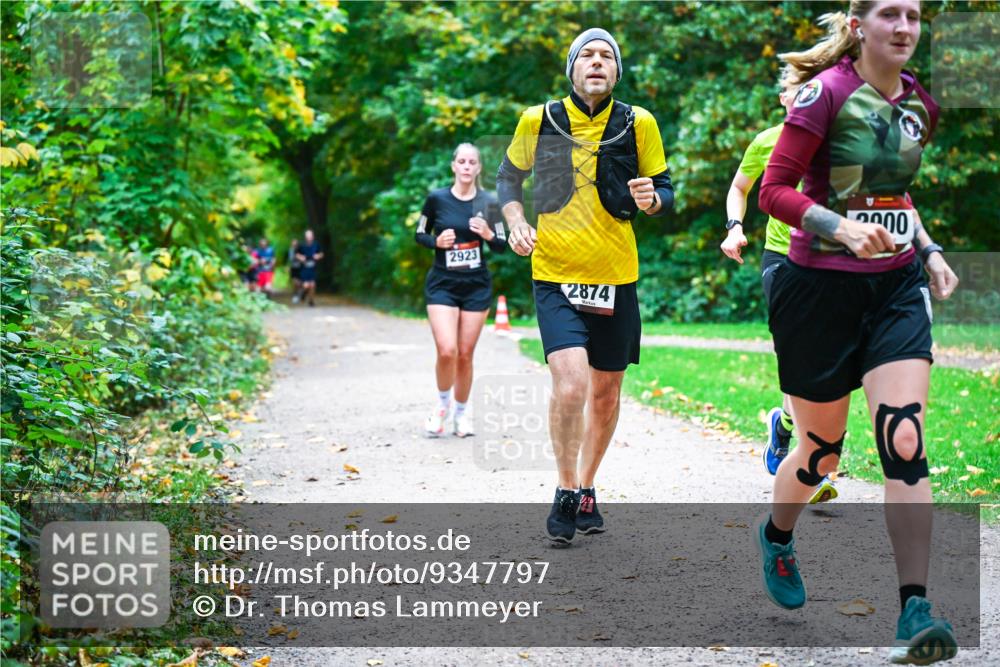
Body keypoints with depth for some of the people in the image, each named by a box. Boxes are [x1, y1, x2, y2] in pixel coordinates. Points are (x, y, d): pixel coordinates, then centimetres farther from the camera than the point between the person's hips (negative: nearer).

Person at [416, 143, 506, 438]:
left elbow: (502, 247, 5)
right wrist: (436, 242, -13)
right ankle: (442, 404, 11)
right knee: (446, 351, -16)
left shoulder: (488, 203, 0)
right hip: (442, 285, -1)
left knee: (465, 355, 3)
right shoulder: (437, 199, -3)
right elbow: (419, 235, 8)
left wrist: (488, 235, -16)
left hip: (477, 286, 1)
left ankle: (461, 413, 23)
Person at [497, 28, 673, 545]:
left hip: (616, 278, 2)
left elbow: (665, 189, 6)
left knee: (605, 394, 12)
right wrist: (516, 222, -4)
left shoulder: (638, 124, -1)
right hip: (555, 275, -2)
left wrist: (651, 198, -17)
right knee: (571, 383, -20)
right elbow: (508, 176, 13)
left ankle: (586, 488, 33)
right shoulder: (538, 120, -2)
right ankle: (565, 493, 0)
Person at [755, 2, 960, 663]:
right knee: (822, 448, 9)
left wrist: (929, 251, 12)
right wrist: (842, 227, -25)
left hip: (895, 290, 4)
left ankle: (915, 611, -12)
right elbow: (774, 190, -12)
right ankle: (776, 536, 42)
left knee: (905, 441, -12)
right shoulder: (829, 92, -10)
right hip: (822, 288, -4)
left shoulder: (919, 105, 10)